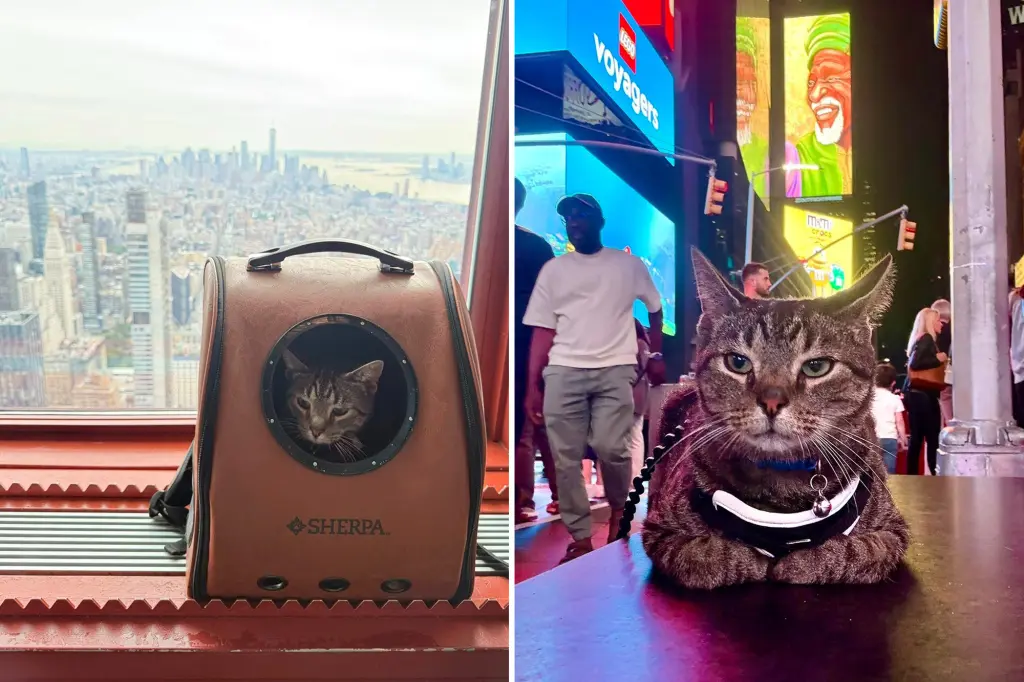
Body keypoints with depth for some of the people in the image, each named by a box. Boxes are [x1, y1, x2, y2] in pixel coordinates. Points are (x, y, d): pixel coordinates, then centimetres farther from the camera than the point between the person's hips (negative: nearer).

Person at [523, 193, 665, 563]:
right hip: (563, 371, 2)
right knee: (565, 457, -4)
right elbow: (543, 331, 9)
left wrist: (656, 356, 12)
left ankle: (618, 507, 13)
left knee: (610, 447, -16)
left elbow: (655, 309, 21)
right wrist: (532, 386, 3)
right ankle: (579, 538, 5)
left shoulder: (628, 264, 10)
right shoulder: (553, 269, 12)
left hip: (615, 369, -2)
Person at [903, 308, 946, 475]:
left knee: (916, 438, 8)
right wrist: (938, 359, -14)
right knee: (932, 438, -8)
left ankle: (912, 476, 9)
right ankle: (936, 474, -9)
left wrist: (936, 361, 12)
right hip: (923, 394, -9)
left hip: (916, 393, 9)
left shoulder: (921, 339, 17)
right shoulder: (926, 339, -9)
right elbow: (915, 364, -21)